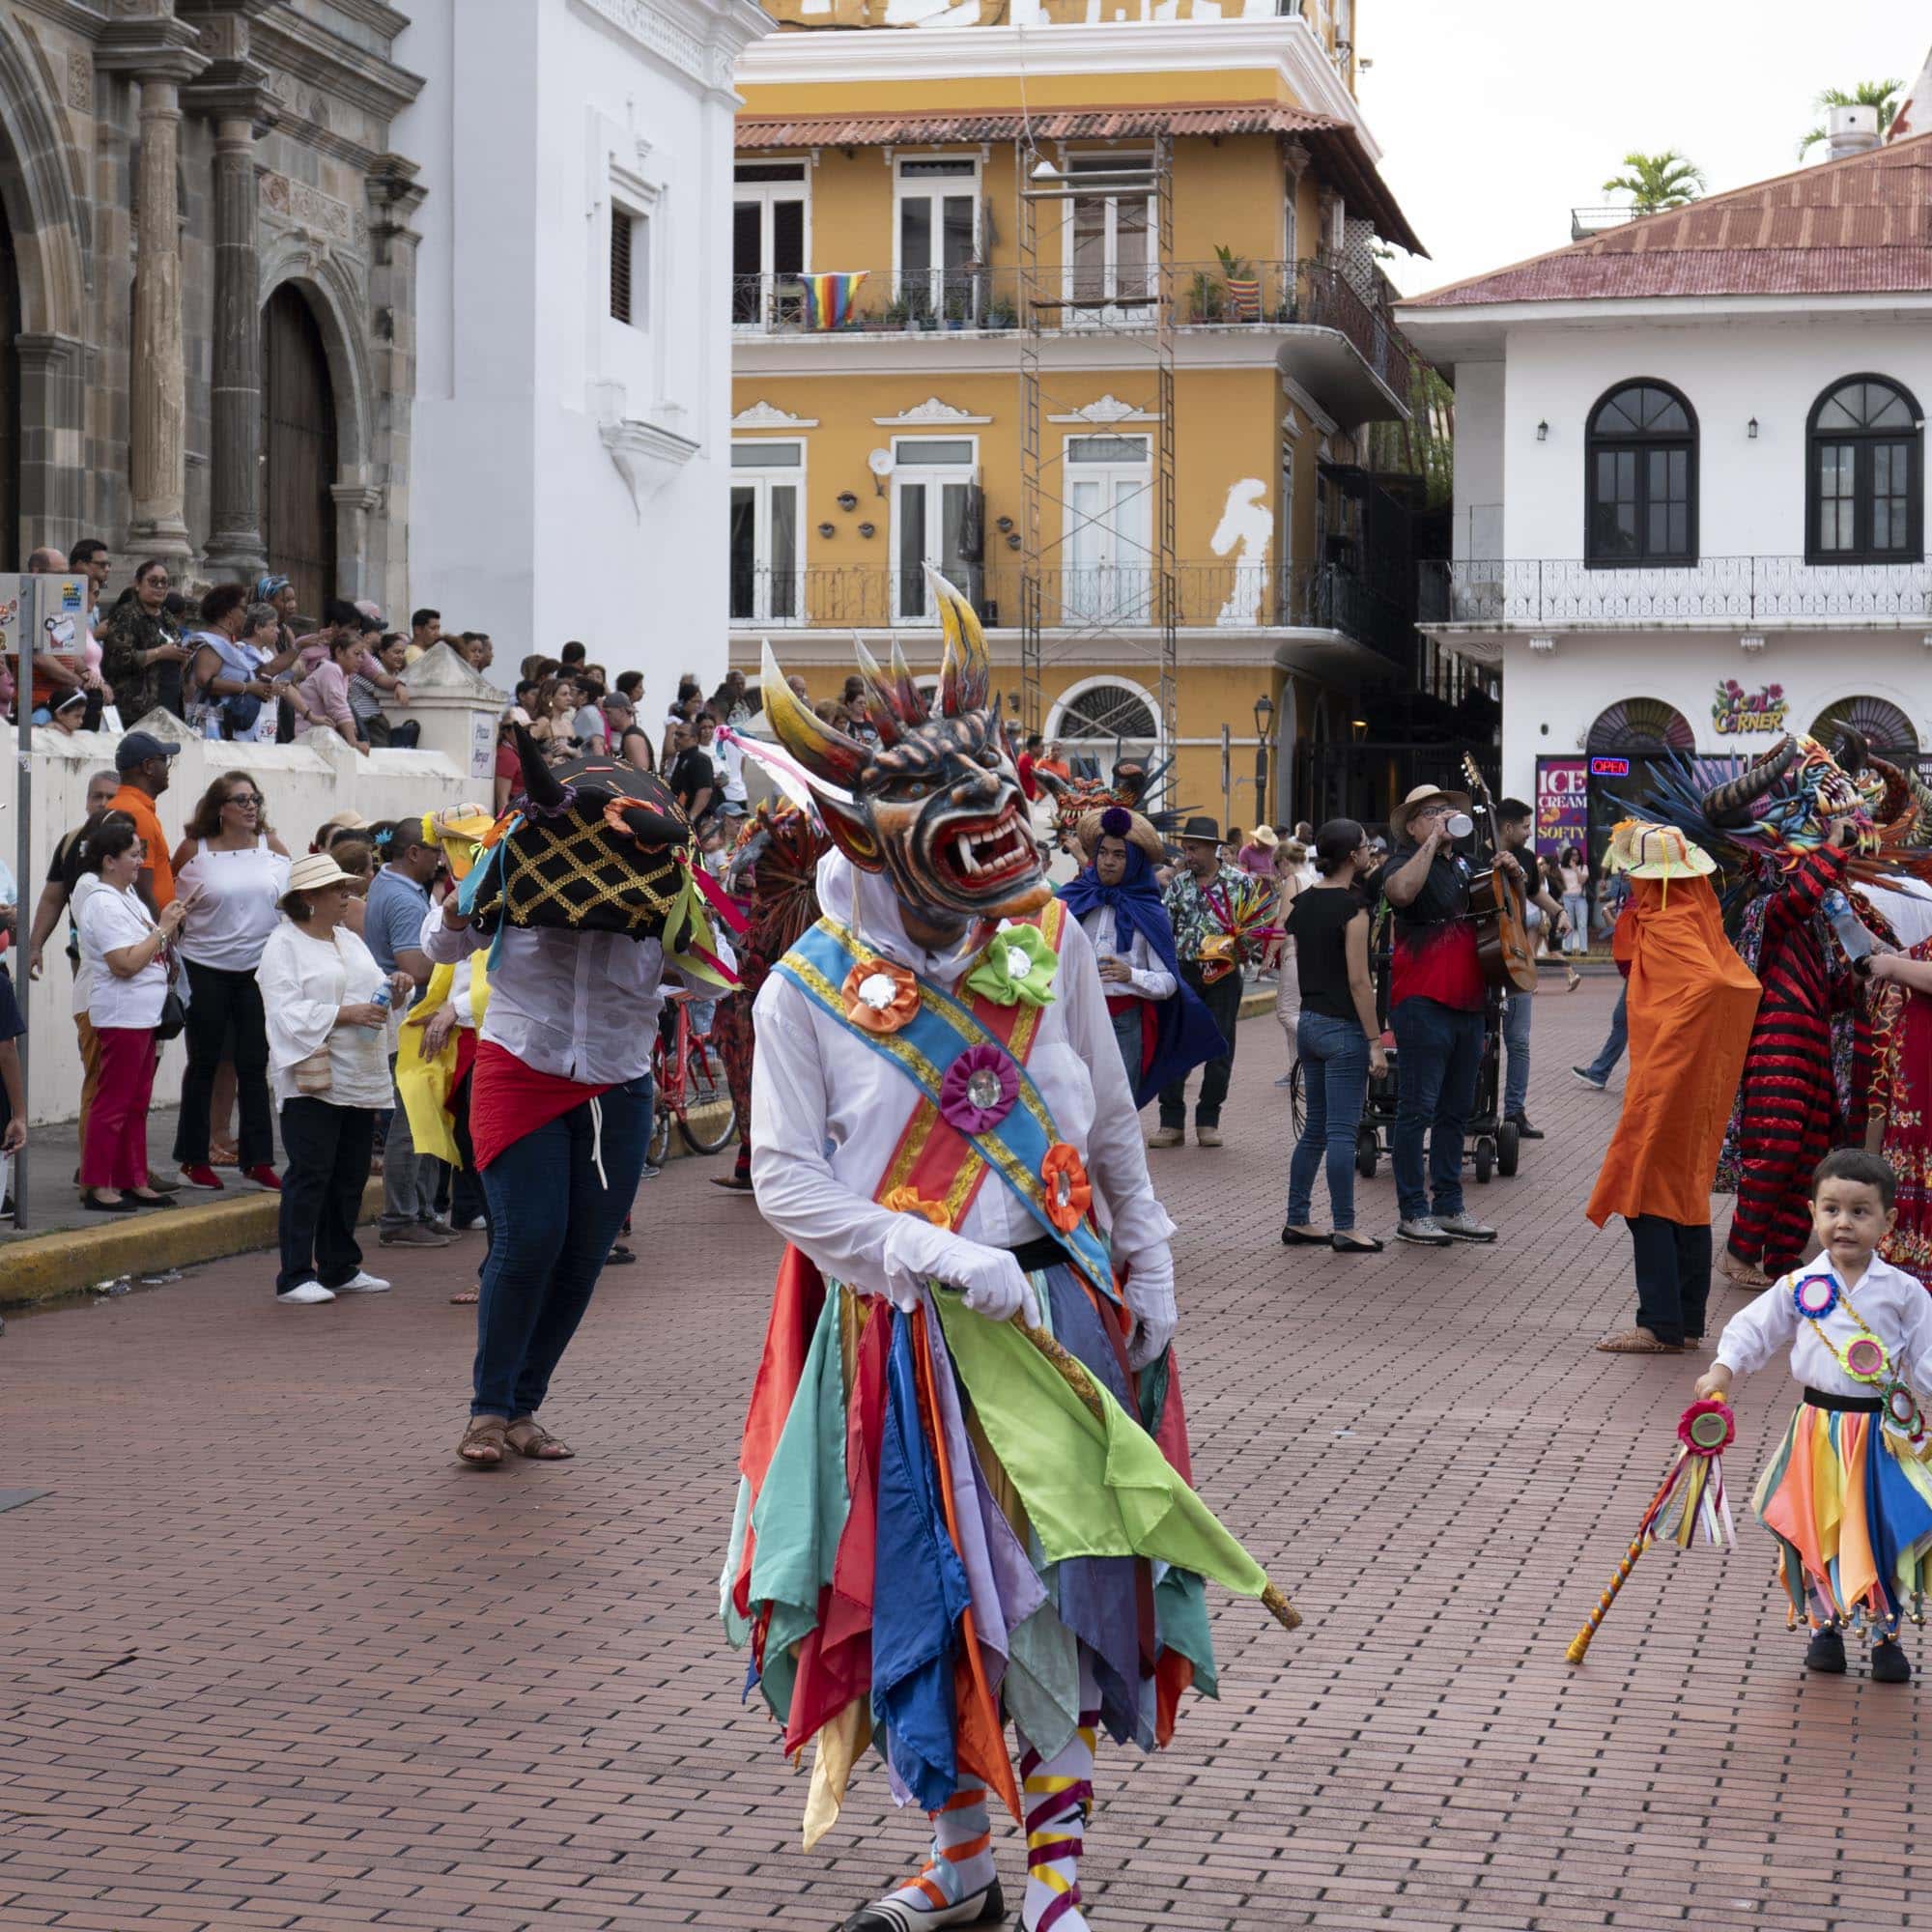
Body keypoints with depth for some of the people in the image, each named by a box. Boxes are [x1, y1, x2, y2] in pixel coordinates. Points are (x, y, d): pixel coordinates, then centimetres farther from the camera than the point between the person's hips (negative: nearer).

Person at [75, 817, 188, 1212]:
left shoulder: (128, 896, 15)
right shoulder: (103, 904, -15)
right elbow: (126, 962, -23)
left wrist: (169, 925, 9)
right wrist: (162, 929, -15)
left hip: (143, 1014, 10)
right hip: (121, 1014, -10)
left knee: (136, 1103, 13)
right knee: (113, 1103, -6)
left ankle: (133, 1181, 19)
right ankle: (96, 1187, -2)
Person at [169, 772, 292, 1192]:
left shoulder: (272, 847, 3)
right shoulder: (193, 850, -4)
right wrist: (171, 944, -1)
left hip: (259, 969, 2)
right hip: (206, 969, -2)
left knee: (254, 1065, 5)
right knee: (204, 1063, 5)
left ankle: (258, 1160, 9)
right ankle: (193, 1159, 14)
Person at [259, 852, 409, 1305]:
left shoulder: (351, 941, 18)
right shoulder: (283, 945, -5)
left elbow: (368, 995, 25)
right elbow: (287, 1011, -15)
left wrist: (392, 987, 3)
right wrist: (345, 1014, -21)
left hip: (359, 1077, 8)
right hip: (310, 1079, -7)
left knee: (351, 1175, 11)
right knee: (310, 1175, -8)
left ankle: (340, 1268, 20)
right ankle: (294, 1277, -6)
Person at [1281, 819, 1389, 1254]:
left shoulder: (1303, 903, 8)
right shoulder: (1352, 907, -15)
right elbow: (1358, 980, -17)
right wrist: (1375, 1042, -14)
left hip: (1308, 1021, 8)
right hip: (1343, 1027, -8)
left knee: (1315, 1129, 15)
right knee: (1341, 1132, -4)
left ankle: (1297, 1222, 18)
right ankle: (1344, 1230, 0)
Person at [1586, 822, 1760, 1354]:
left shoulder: (1667, 926, -18)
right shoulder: (1695, 909, 7)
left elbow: (1712, 981, -34)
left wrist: (1678, 1035, -24)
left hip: (1665, 1080, -9)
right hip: (1696, 1083, 9)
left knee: (1648, 1194, -5)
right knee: (1686, 1193, 13)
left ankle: (1659, 1324, -7)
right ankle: (1687, 1323, 18)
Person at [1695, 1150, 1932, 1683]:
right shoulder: (1799, 1287, -1)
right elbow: (1753, 1328, 1)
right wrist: (1723, 1370, -14)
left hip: (1882, 1433, -1)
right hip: (1817, 1430, 1)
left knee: (1884, 1533, 5)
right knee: (1817, 1532, 7)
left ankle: (1885, 1633, 21)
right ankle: (1824, 1625, 26)